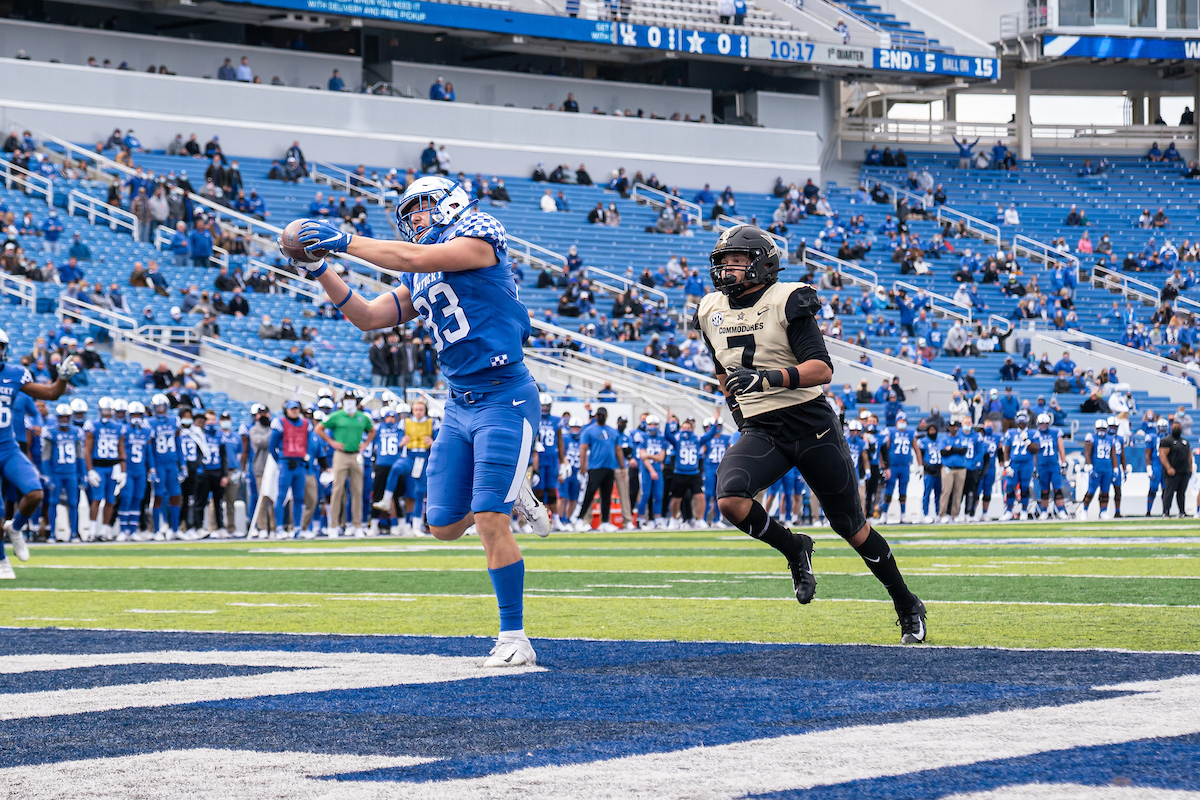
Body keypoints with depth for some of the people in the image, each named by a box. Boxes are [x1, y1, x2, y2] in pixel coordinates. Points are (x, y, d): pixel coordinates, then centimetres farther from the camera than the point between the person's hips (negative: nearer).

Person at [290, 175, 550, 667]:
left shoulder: (477, 237, -7)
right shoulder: (419, 280, 16)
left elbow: (414, 258, -19)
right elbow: (368, 317, 16)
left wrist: (346, 241, -14)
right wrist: (321, 274, 5)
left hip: (504, 398, -8)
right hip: (460, 405, 8)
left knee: (489, 522, -13)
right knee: (444, 526, 7)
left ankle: (514, 639, -5)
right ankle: (510, 494, 35)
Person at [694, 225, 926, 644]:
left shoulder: (787, 302, -9)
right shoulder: (712, 312, 9)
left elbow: (822, 369, -18)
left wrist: (765, 379, -30)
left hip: (810, 424, -4)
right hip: (760, 432, 4)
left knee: (852, 526, 3)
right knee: (729, 499, -25)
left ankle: (908, 607, 21)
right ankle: (794, 550, 2)